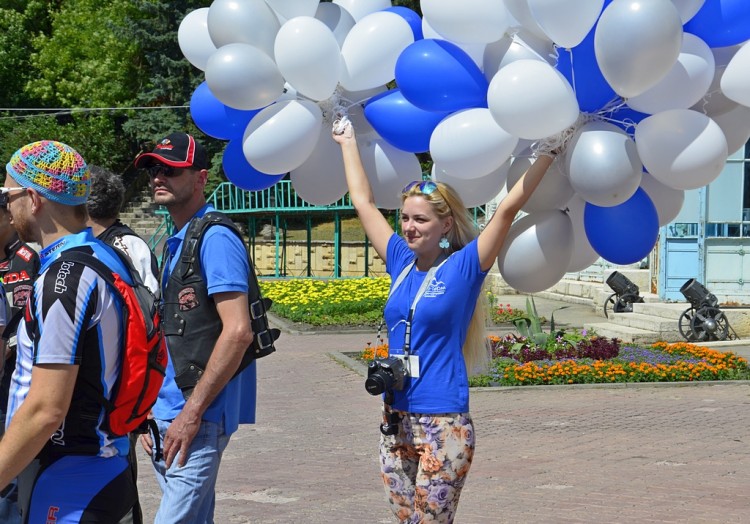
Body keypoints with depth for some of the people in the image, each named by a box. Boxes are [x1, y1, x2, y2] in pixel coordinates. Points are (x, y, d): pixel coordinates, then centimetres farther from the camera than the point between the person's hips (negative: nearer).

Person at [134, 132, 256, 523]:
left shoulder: (215, 240, -11)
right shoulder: (172, 244, 16)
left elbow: (238, 332, -19)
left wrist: (192, 412, -19)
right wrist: (152, 411, 15)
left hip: (196, 418, -9)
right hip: (164, 415, 9)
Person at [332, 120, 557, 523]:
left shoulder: (464, 267, -6)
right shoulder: (401, 263, 8)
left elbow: (508, 207, -13)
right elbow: (363, 202, 17)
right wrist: (348, 141, 24)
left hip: (444, 424, -6)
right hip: (395, 422, 6)